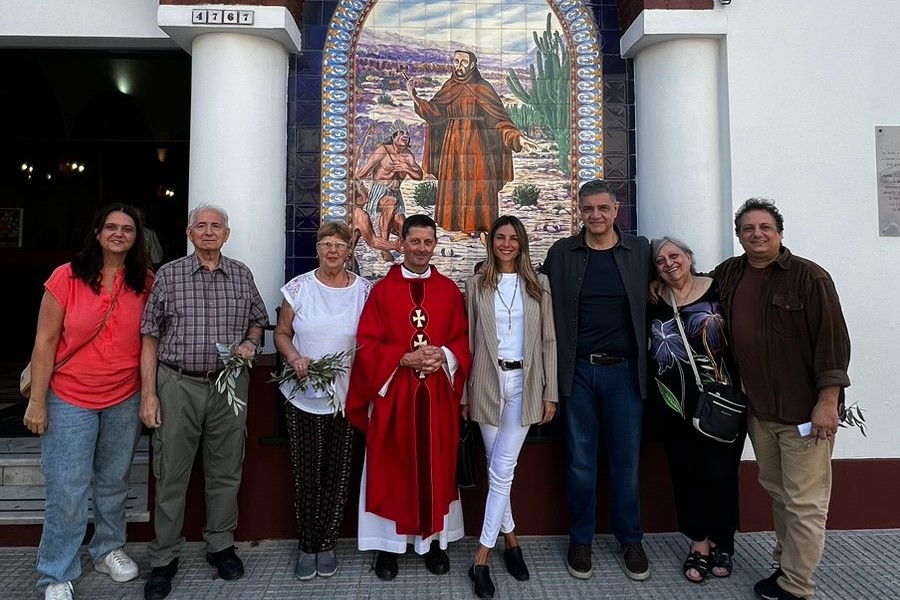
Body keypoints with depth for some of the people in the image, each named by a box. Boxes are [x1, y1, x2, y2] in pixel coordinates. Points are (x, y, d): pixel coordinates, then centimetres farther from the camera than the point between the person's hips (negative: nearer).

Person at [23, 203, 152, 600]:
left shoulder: (145, 283, -1)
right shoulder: (67, 277, -9)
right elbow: (46, 341, -7)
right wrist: (37, 401, -9)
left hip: (125, 400, 3)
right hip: (70, 400, -3)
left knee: (114, 483, 17)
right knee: (67, 492, 1)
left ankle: (108, 549, 38)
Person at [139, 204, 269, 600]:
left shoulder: (241, 275, 7)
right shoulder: (168, 274, 1)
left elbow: (258, 320, 18)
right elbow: (151, 337, 0)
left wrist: (250, 343, -5)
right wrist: (148, 394, -5)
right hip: (178, 385, -2)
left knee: (226, 471, 11)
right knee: (171, 474, 6)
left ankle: (220, 545, 29)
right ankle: (164, 558, 22)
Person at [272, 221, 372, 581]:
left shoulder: (364, 290, -1)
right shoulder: (299, 287, 0)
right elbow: (281, 333, 6)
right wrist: (294, 358, -12)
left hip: (348, 397, 0)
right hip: (304, 397, 0)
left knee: (338, 473, 8)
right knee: (306, 474, 7)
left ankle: (327, 544, 28)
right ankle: (307, 546, 26)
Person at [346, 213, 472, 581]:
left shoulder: (449, 290, 7)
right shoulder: (382, 290, 1)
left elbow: (463, 340, 5)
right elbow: (367, 345, -4)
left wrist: (444, 356, -14)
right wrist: (405, 358, -17)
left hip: (438, 394, 2)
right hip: (393, 392, -1)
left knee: (436, 466, 9)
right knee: (393, 467, 5)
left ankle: (436, 539, 24)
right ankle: (390, 542, 19)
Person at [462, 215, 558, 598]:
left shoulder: (538, 284, 6)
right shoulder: (476, 285, 6)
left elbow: (548, 340, 5)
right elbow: (469, 341, 5)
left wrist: (551, 393, 1)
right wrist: (464, 393, 3)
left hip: (525, 382, -1)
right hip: (488, 382, 1)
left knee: (502, 470, -2)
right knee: (499, 470, 8)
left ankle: (481, 560, 6)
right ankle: (511, 541, 27)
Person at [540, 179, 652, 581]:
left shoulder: (640, 250, 3)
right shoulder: (561, 253, 2)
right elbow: (549, 310, 3)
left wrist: (646, 358, 2)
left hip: (624, 370, 1)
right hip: (578, 371, 0)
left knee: (626, 458, 10)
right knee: (580, 461, 9)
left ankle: (630, 539, 28)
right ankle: (580, 539, 26)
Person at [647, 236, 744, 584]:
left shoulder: (719, 291, -5)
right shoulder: (654, 301, 4)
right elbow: (645, 347, 11)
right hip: (674, 404, 3)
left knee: (720, 473, 3)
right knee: (685, 473, 10)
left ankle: (723, 542, 27)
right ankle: (700, 544, 28)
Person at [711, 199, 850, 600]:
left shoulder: (809, 277, -10)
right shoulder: (728, 275, 7)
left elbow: (832, 339, -13)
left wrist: (828, 401, -16)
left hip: (805, 410, -5)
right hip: (758, 408, 6)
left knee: (804, 501, 3)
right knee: (776, 492, 18)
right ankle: (786, 564, 33)